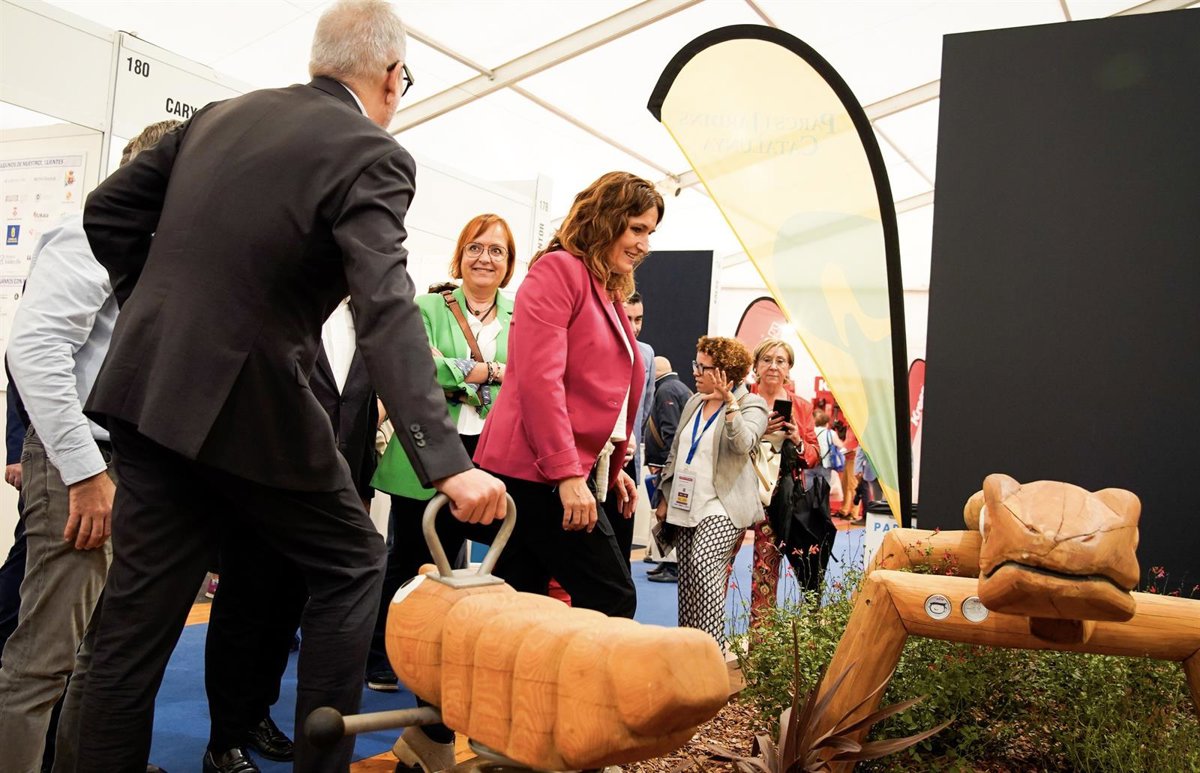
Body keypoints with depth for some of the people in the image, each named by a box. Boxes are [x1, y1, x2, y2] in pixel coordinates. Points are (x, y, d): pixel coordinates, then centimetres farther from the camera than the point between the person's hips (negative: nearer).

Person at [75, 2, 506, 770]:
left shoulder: (221, 115, 10)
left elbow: (108, 211, 14)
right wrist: (448, 463, -30)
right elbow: (388, 315, -24)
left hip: (146, 389, 7)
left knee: (141, 608, 13)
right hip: (248, 405, -6)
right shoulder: (370, 156, -11)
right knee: (351, 563, 14)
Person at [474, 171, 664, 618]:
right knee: (613, 599, -6)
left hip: (567, 472, 9)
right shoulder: (558, 270, -7)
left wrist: (610, 468, 17)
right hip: (537, 471, -9)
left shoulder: (608, 294, 20)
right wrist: (568, 473, -21)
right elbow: (539, 377, -18)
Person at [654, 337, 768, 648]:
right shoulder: (694, 402, 16)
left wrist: (729, 402, -30)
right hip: (685, 505, 7)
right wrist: (665, 497, 17)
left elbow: (743, 444, -21)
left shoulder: (751, 405, -2)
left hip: (722, 506, -6)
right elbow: (675, 453, 20)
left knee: (702, 564, -24)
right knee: (687, 578, 5)